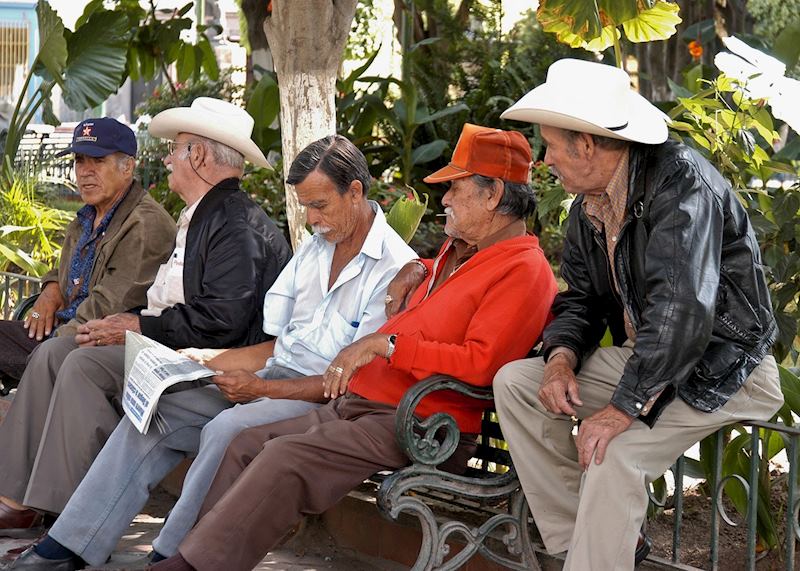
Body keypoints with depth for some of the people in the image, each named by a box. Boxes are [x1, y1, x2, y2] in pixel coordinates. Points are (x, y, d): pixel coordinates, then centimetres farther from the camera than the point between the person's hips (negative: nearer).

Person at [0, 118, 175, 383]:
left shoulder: (147, 225, -13)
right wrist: (52, 286, 16)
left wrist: (59, 342, -18)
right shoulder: (87, 218, 18)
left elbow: (109, 307, -19)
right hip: (63, 328, 10)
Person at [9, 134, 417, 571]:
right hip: (272, 374, 9)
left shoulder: (396, 267, -12)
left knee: (226, 429, -33)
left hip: (325, 399, -8)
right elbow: (277, 344, 14)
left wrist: (261, 388, -20)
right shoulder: (314, 247, 16)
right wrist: (202, 367, -1)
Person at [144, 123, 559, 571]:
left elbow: (479, 364, -24)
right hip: (359, 405, 10)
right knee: (247, 445, 1)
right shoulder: (459, 252, 20)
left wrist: (385, 343, -21)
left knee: (285, 458, -25)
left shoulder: (523, 270, -10)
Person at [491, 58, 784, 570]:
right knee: (514, 382, 0)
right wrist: (562, 355, -8)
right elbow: (581, 298, 15)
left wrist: (622, 408, -32)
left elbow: (682, 310, -32)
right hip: (644, 357, 9)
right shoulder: (590, 204, 5)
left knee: (613, 455, -30)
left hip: (722, 370, -9)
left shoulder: (682, 181, -23)